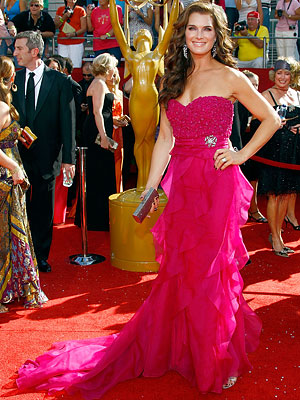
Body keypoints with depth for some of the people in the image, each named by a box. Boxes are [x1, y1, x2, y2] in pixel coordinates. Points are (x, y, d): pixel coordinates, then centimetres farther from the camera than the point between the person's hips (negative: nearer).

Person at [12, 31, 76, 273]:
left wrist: (68, 158, -8)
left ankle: (41, 257, 23)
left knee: (43, 211, 9)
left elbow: (67, 121, -4)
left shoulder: (60, 81, -3)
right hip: (17, 154, 2)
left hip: (46, 157, -2)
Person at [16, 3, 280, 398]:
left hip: (217, 183, -4)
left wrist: (242, 154, -4)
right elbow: (165, 140, 11)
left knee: (212, 269, 2)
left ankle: (219, 359, 21)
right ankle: (181, 348, 28)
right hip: (181, 183, 5)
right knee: (180, 270, 10)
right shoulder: (174, 79, 12)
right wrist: (149, 190, 7)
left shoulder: (229, 78, -2)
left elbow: (272, 119, 4)